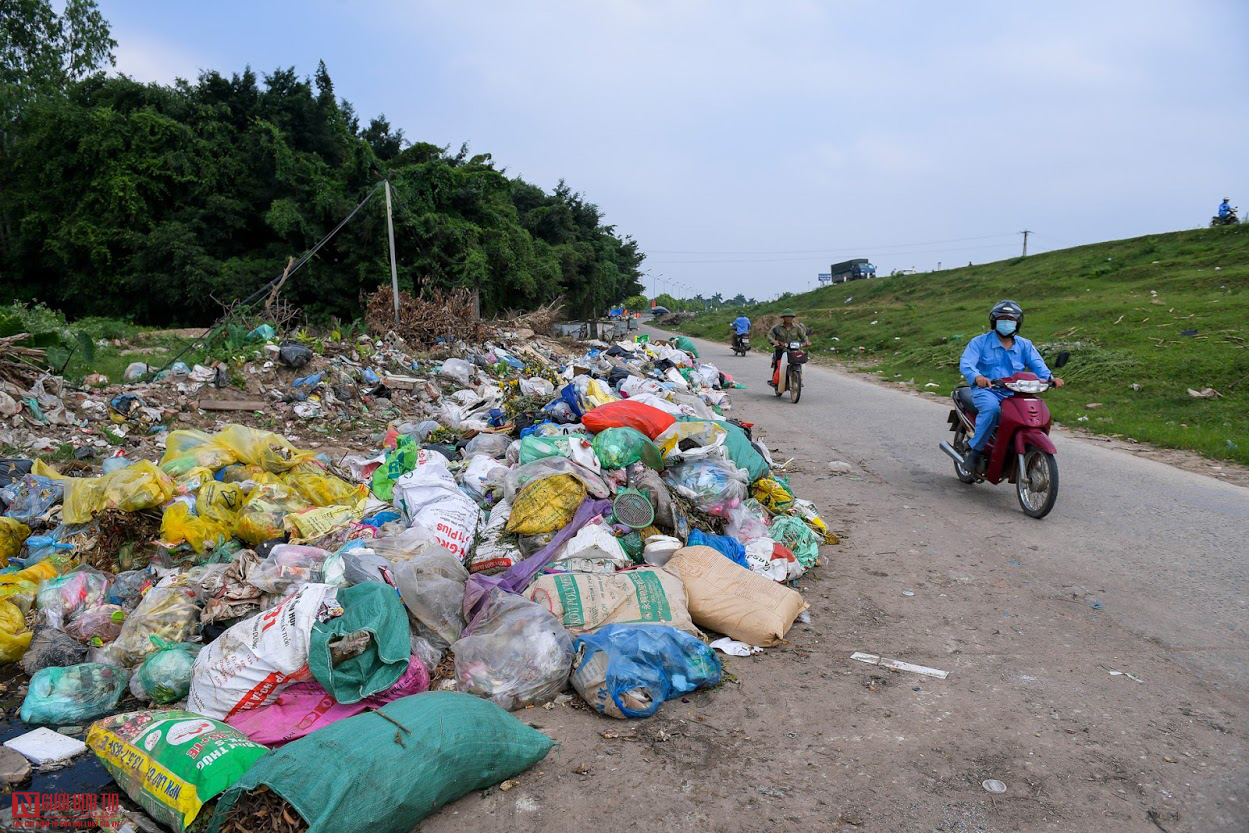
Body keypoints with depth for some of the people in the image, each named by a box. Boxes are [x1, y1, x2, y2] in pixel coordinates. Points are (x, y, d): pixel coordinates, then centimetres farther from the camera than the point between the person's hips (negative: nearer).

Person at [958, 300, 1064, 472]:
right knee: (991, 407, -37)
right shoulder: (979, 342, 4)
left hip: (1015, 394, 4)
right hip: (986, 390, -4)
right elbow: (966, 362, -13)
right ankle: (975, 450, -24)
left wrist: (1050, 377, -23)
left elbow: (1037, 364, 0)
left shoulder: (1025, 345, 15)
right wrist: (977, 377, -36)